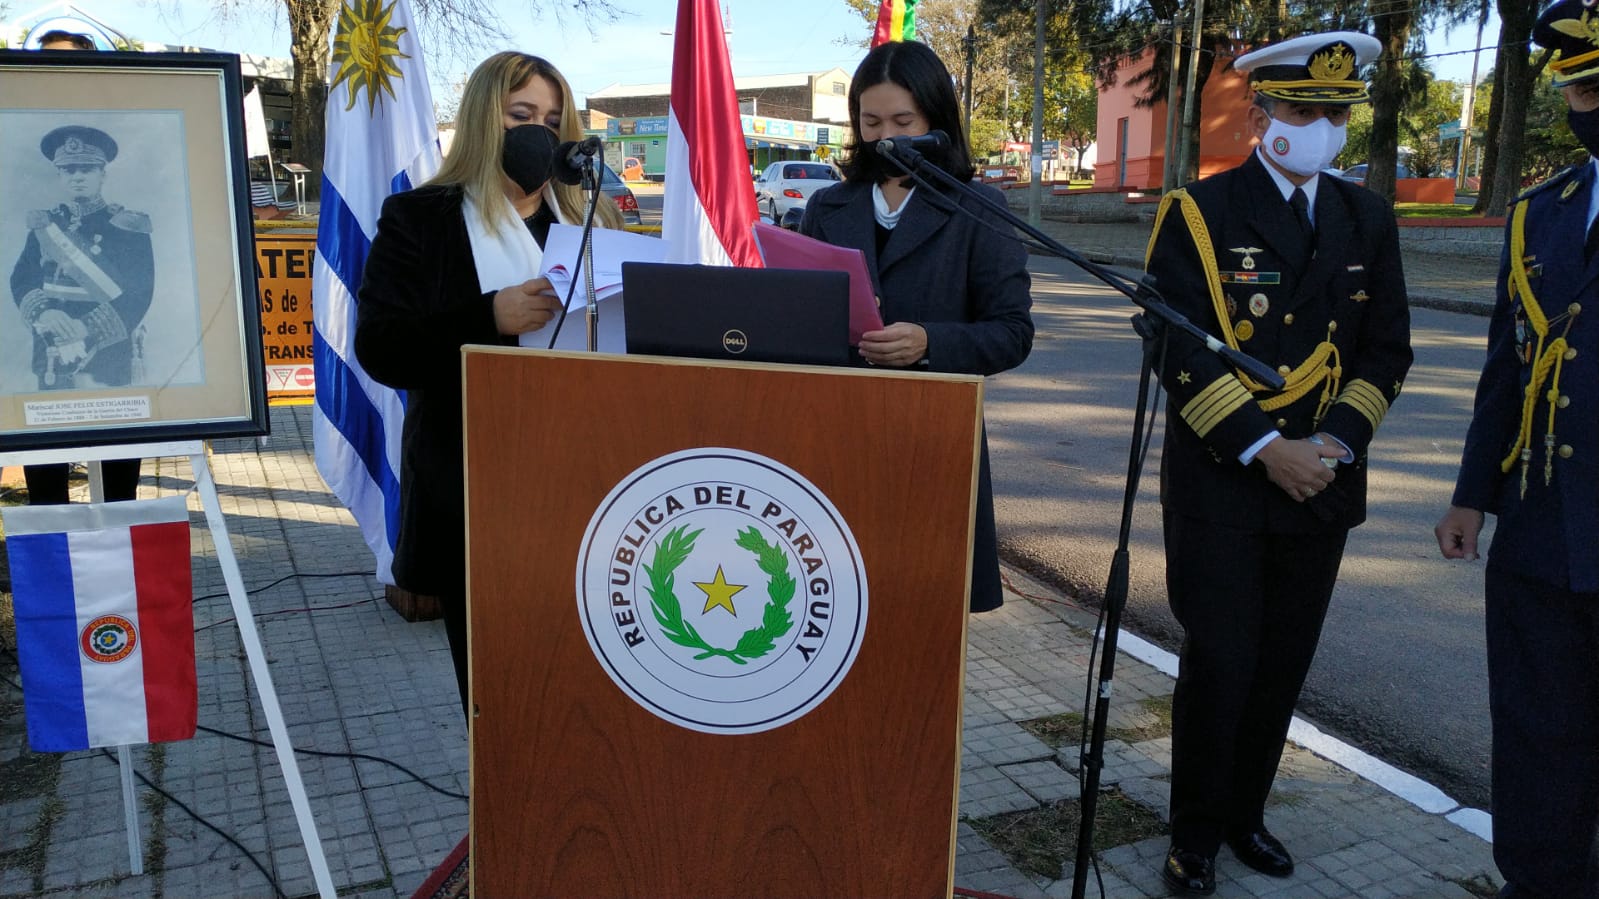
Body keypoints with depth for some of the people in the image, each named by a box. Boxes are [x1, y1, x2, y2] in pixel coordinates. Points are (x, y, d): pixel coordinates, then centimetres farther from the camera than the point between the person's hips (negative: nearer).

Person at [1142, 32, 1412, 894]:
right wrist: (1267, 451, -16)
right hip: (1218, 484, -4)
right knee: (1218, 663, -1)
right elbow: (1180, 350, -12)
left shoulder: (1367, 219, 9)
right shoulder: (1199, 212, -5)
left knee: (1283, 663, 12)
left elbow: (1386, 349, 8)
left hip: (1320, 485, 4)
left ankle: (1244, 813, 31)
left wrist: (1334, 443, -8)